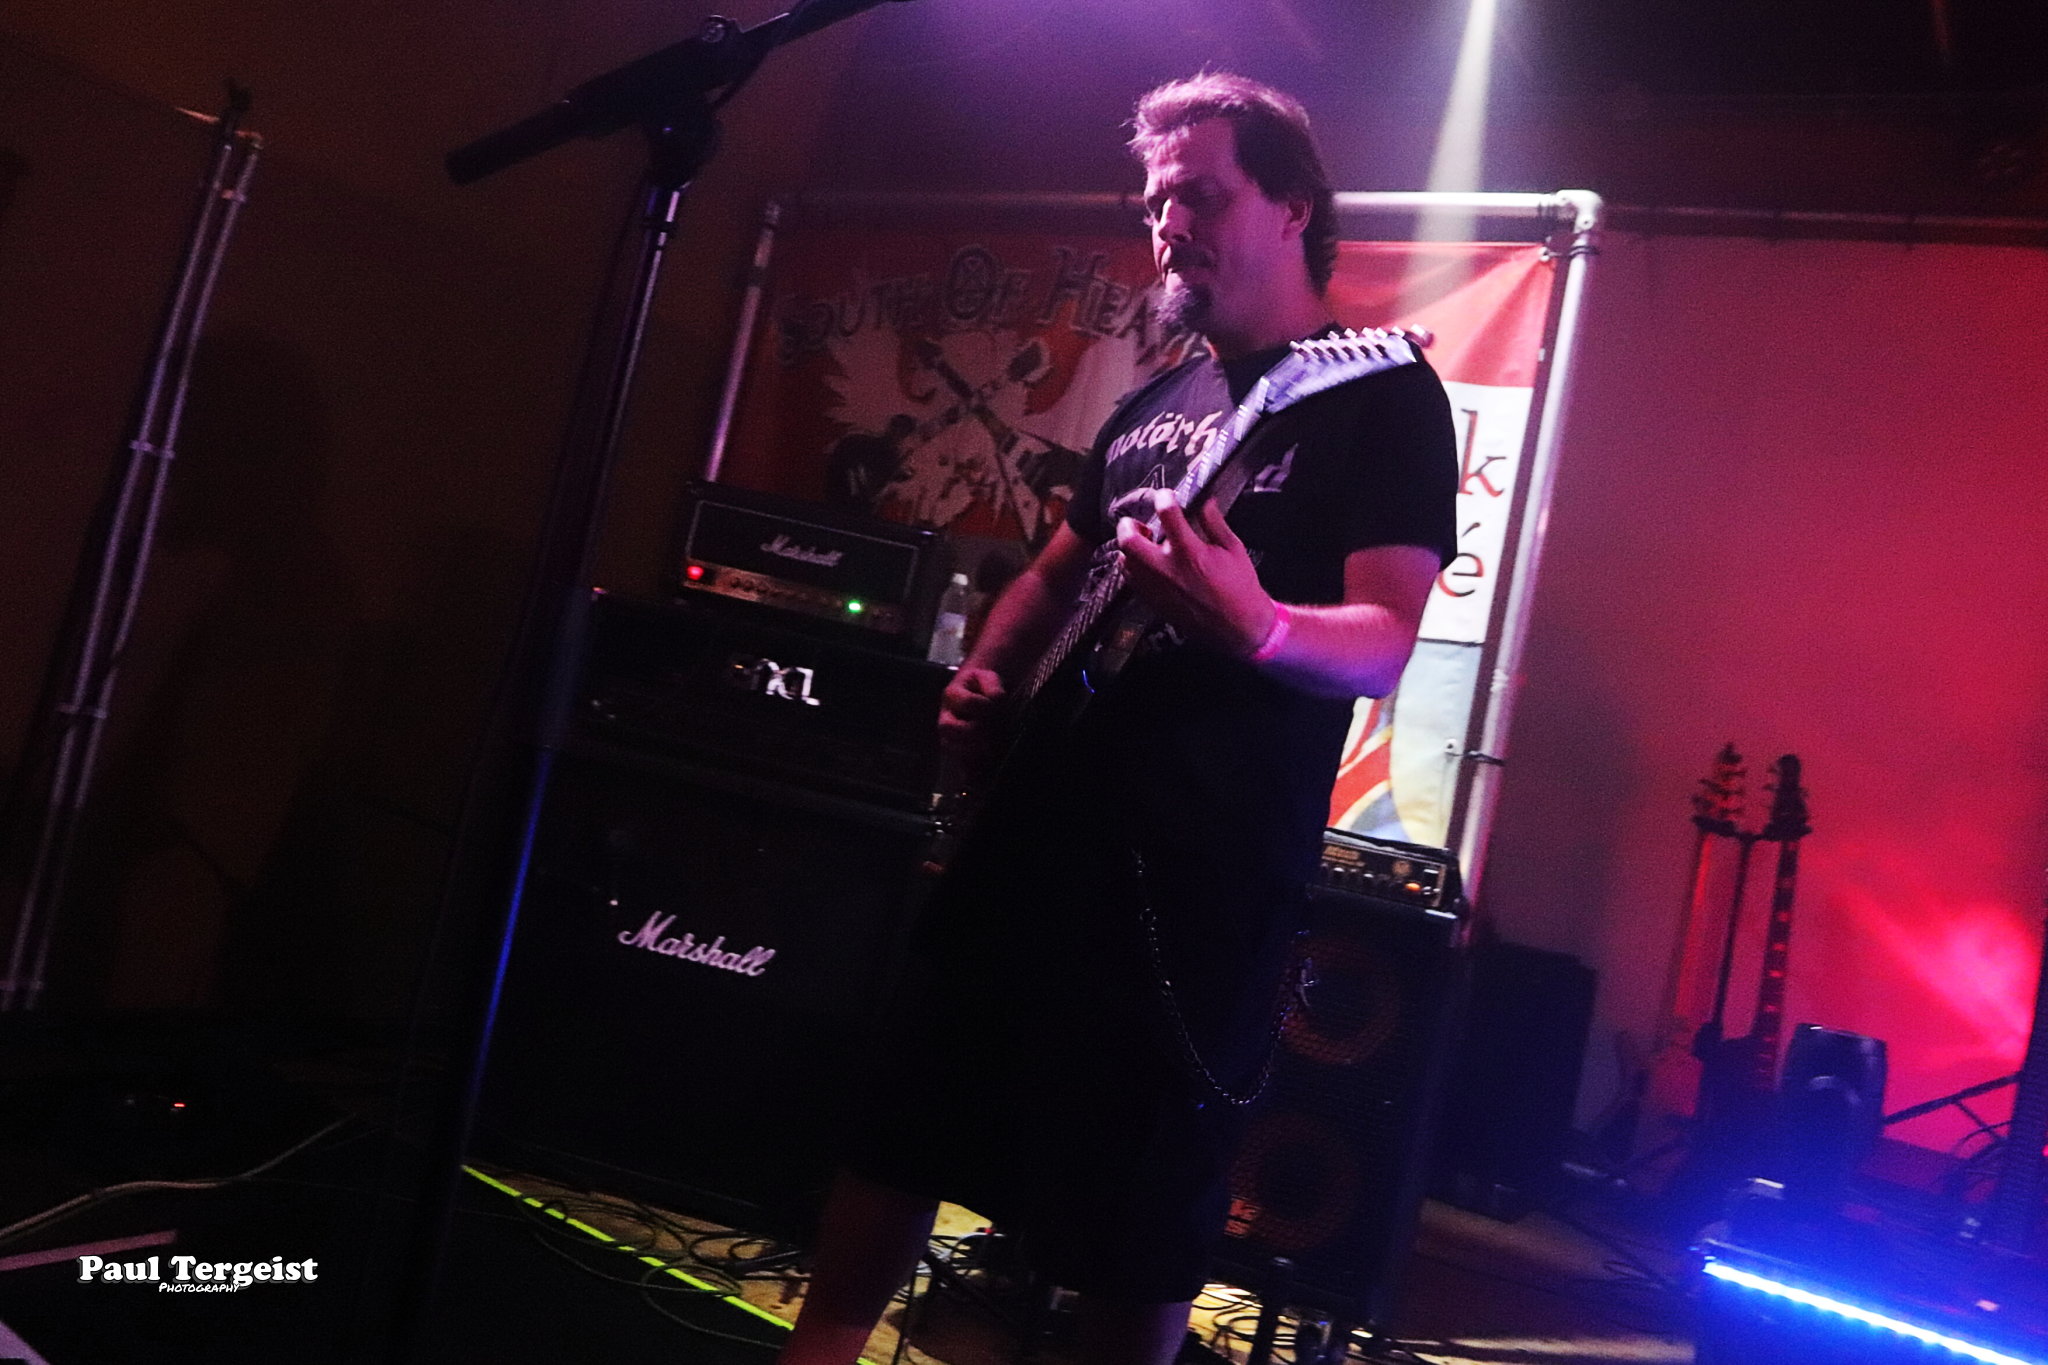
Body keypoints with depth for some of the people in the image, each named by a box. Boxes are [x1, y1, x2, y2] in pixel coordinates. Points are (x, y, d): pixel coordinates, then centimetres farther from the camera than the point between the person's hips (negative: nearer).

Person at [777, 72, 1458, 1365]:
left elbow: (1386, 644, -15)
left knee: (1145, 1205, 6)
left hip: (1208, 872, -6)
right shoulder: (1151, 404, 17)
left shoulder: (1382, 394, -5)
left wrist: (1255, 627, -36)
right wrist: (986, 678, 6)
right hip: (1042, 824, 7)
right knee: (903, 1119, 13)